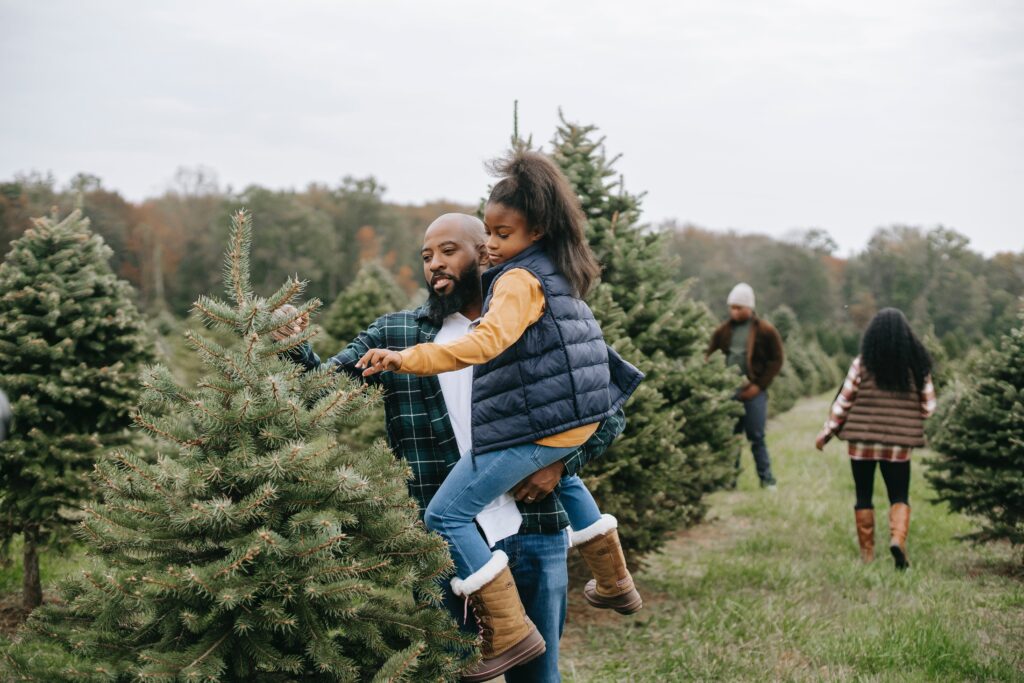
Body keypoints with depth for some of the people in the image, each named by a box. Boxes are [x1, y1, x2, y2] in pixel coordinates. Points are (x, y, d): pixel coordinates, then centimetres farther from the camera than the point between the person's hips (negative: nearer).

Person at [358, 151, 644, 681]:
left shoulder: (520, 279, -15)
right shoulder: (559, 271, 13)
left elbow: (488, 340, -33)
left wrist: (407, 359, -42)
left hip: (536, 425, -10)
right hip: (579, 417, 10)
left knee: (446, 516, -6)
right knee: (559, 475, 42)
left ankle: (510, 633, -7)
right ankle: (615, 584, 49)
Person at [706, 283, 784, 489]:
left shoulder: (765, 331, -1)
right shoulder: (723, 330, 8)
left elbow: (776, 360, 0)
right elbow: (709, 356, 11)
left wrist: (759, 385, -8)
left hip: (753, 392, -3)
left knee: (756, 437, -3)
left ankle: (767, 479, 6)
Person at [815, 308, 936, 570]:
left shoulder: (862, 364, -7)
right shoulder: (917, 365, -2)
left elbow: (843, 402, -3)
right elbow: (928, 406, 3)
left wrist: (827, 432, 7)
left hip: (862, 442, -1)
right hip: (898, 444, 1)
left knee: (864, 496, 12)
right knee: (899, 496, 10)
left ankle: (867, 553, 14)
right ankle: (898, 539, -16)